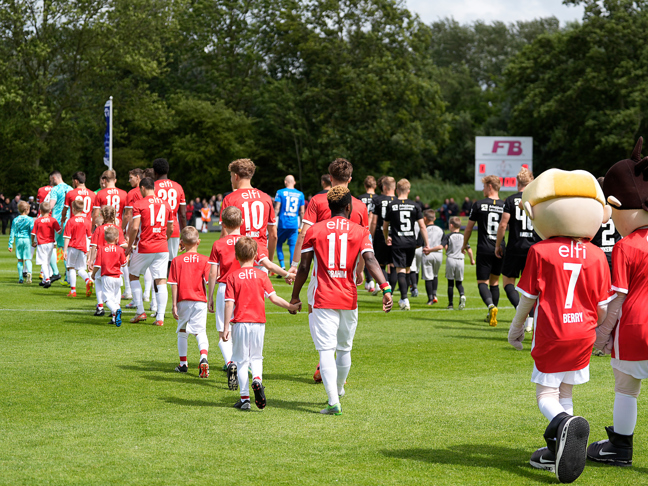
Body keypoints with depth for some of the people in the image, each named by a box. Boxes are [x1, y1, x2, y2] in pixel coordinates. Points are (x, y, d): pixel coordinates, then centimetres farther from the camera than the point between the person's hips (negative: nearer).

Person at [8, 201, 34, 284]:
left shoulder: (15, 220, 4)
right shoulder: (30, 219, -4)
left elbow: (12, 233, 5)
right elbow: (32, 231, -8)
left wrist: (10, 244, 7)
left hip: (18, 240, 2)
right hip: (27, 239, -2)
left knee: (20, 260, 10)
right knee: (27, 259, -2)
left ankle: (21, 278, 11)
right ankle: (28, 271, -30)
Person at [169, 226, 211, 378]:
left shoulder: (177, 261, -1)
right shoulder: (204, 260, -1)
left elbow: (174, 285, -3)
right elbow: (208, 282, -5)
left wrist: (174, 304, -1)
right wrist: (210, 300, 7)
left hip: (183, 301, 1)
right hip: (200, 301, 0)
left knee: (182, 332, 16)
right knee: (200, 331, 0)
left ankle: (183, 364, 23)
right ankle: (204, 357, -25)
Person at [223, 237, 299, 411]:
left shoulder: (232, 277, -3)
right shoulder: (261, 275, 1)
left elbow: (229, 304, -7)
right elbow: (273, 298, -3)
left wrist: (226, 327, -5)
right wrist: (290, 306, 9)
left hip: (240, 323, -1)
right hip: (258, 322, 2)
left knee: (241, 360, 7)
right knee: (256, 356, 17)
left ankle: (245, 398, 4)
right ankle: (257, 379, -14)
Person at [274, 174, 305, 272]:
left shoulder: (280, 192, -1)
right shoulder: (300, 194, 7)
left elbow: (277, 209, -5)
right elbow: (302, 212, 10)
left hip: (283, 223, -2)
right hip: (294, 224, 2)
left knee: (278, 244, 13)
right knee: (293, 247, 4)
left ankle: (282, 266, -1)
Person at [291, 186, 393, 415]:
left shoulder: (314, 230, 3)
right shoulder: (360, 231, 2)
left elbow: (304, 267, 1)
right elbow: (370, 261, -13)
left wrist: (295, 296, 10)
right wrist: (385, 288, -20)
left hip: (322, 299, -2)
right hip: (349, 299, 2)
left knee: (326, 350, -6)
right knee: (344, 348, 20)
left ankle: (333, 401, -18)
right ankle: (338, 390, 39)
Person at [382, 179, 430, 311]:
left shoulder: (391, 206, -2)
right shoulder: (414, 206, 2)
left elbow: (385, 226, 7)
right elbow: (422, 226, -1)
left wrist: (386, 238, 27)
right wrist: (426, 244, 3)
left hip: (397, 243, -3)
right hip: (411, 242, 3)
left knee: (400, 270, -5)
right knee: (407, 270, 17)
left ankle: (405, 299, -19)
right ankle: (403, 298, 26)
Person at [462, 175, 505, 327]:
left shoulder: (479, 205, -3)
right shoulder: (505, 206, 3)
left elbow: (469, 228, 4)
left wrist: (464, 245, 19)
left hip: (484, 250, -3)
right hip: (500, 250, 3)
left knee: (482, 282, -1)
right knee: (494, 281, 17)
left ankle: (491, 306, -29)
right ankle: (492, 315, 21)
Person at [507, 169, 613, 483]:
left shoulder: (540, 252, -10)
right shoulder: (596, 256, -1)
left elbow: (528, 297, -4)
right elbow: (602, 305, 2)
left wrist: (516, 326, 12)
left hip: (551, 335, -4)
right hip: (583, 334, 4)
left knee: (546, 394, 0)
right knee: (565, 391, 17)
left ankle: (565, 422, -32)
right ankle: (556, 451, 17)